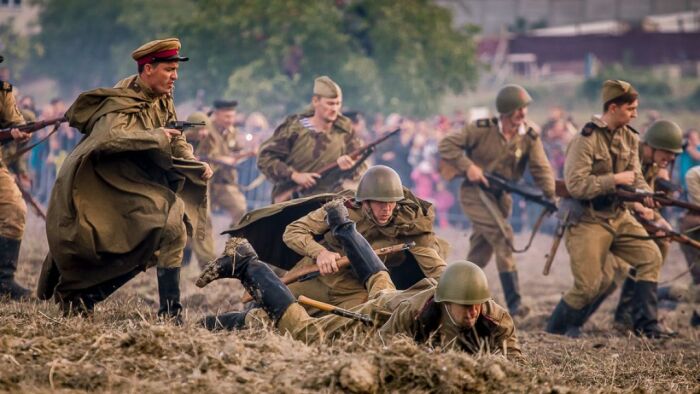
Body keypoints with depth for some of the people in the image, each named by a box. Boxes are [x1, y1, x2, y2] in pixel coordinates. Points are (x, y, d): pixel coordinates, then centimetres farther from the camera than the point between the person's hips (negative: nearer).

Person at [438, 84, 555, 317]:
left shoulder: (530, 136, -5)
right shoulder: (482, 129, -14)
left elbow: (541, 168, -12)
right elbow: (447, 145, -11)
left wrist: (550, 195, -27)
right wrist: (467, 166, -22)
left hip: (500, 196, 5)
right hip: (475, 192, -5)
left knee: (480, 254, 11)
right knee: (502, 235, -21)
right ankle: (513, 302, -24)